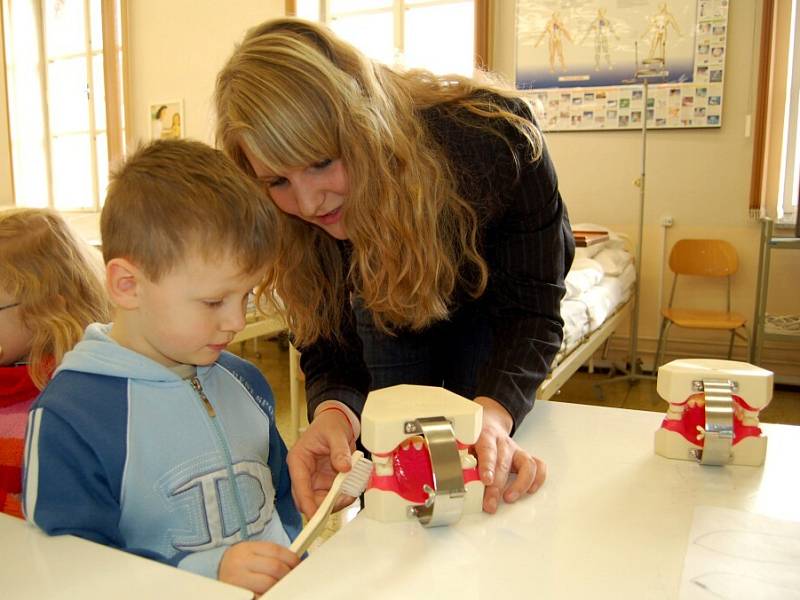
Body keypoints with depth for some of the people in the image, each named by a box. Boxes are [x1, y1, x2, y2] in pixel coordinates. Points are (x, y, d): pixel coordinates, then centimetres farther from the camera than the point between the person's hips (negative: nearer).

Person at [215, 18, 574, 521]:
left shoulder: (494, 136, -39)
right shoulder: (292, 221, -30)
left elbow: (530, 309, -34)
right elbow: (329, 348, -25)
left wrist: (494, 412, -53)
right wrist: (335, 411, -49)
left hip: (491, 300, -1)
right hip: (388, 309, 2)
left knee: (488, 488, 5)